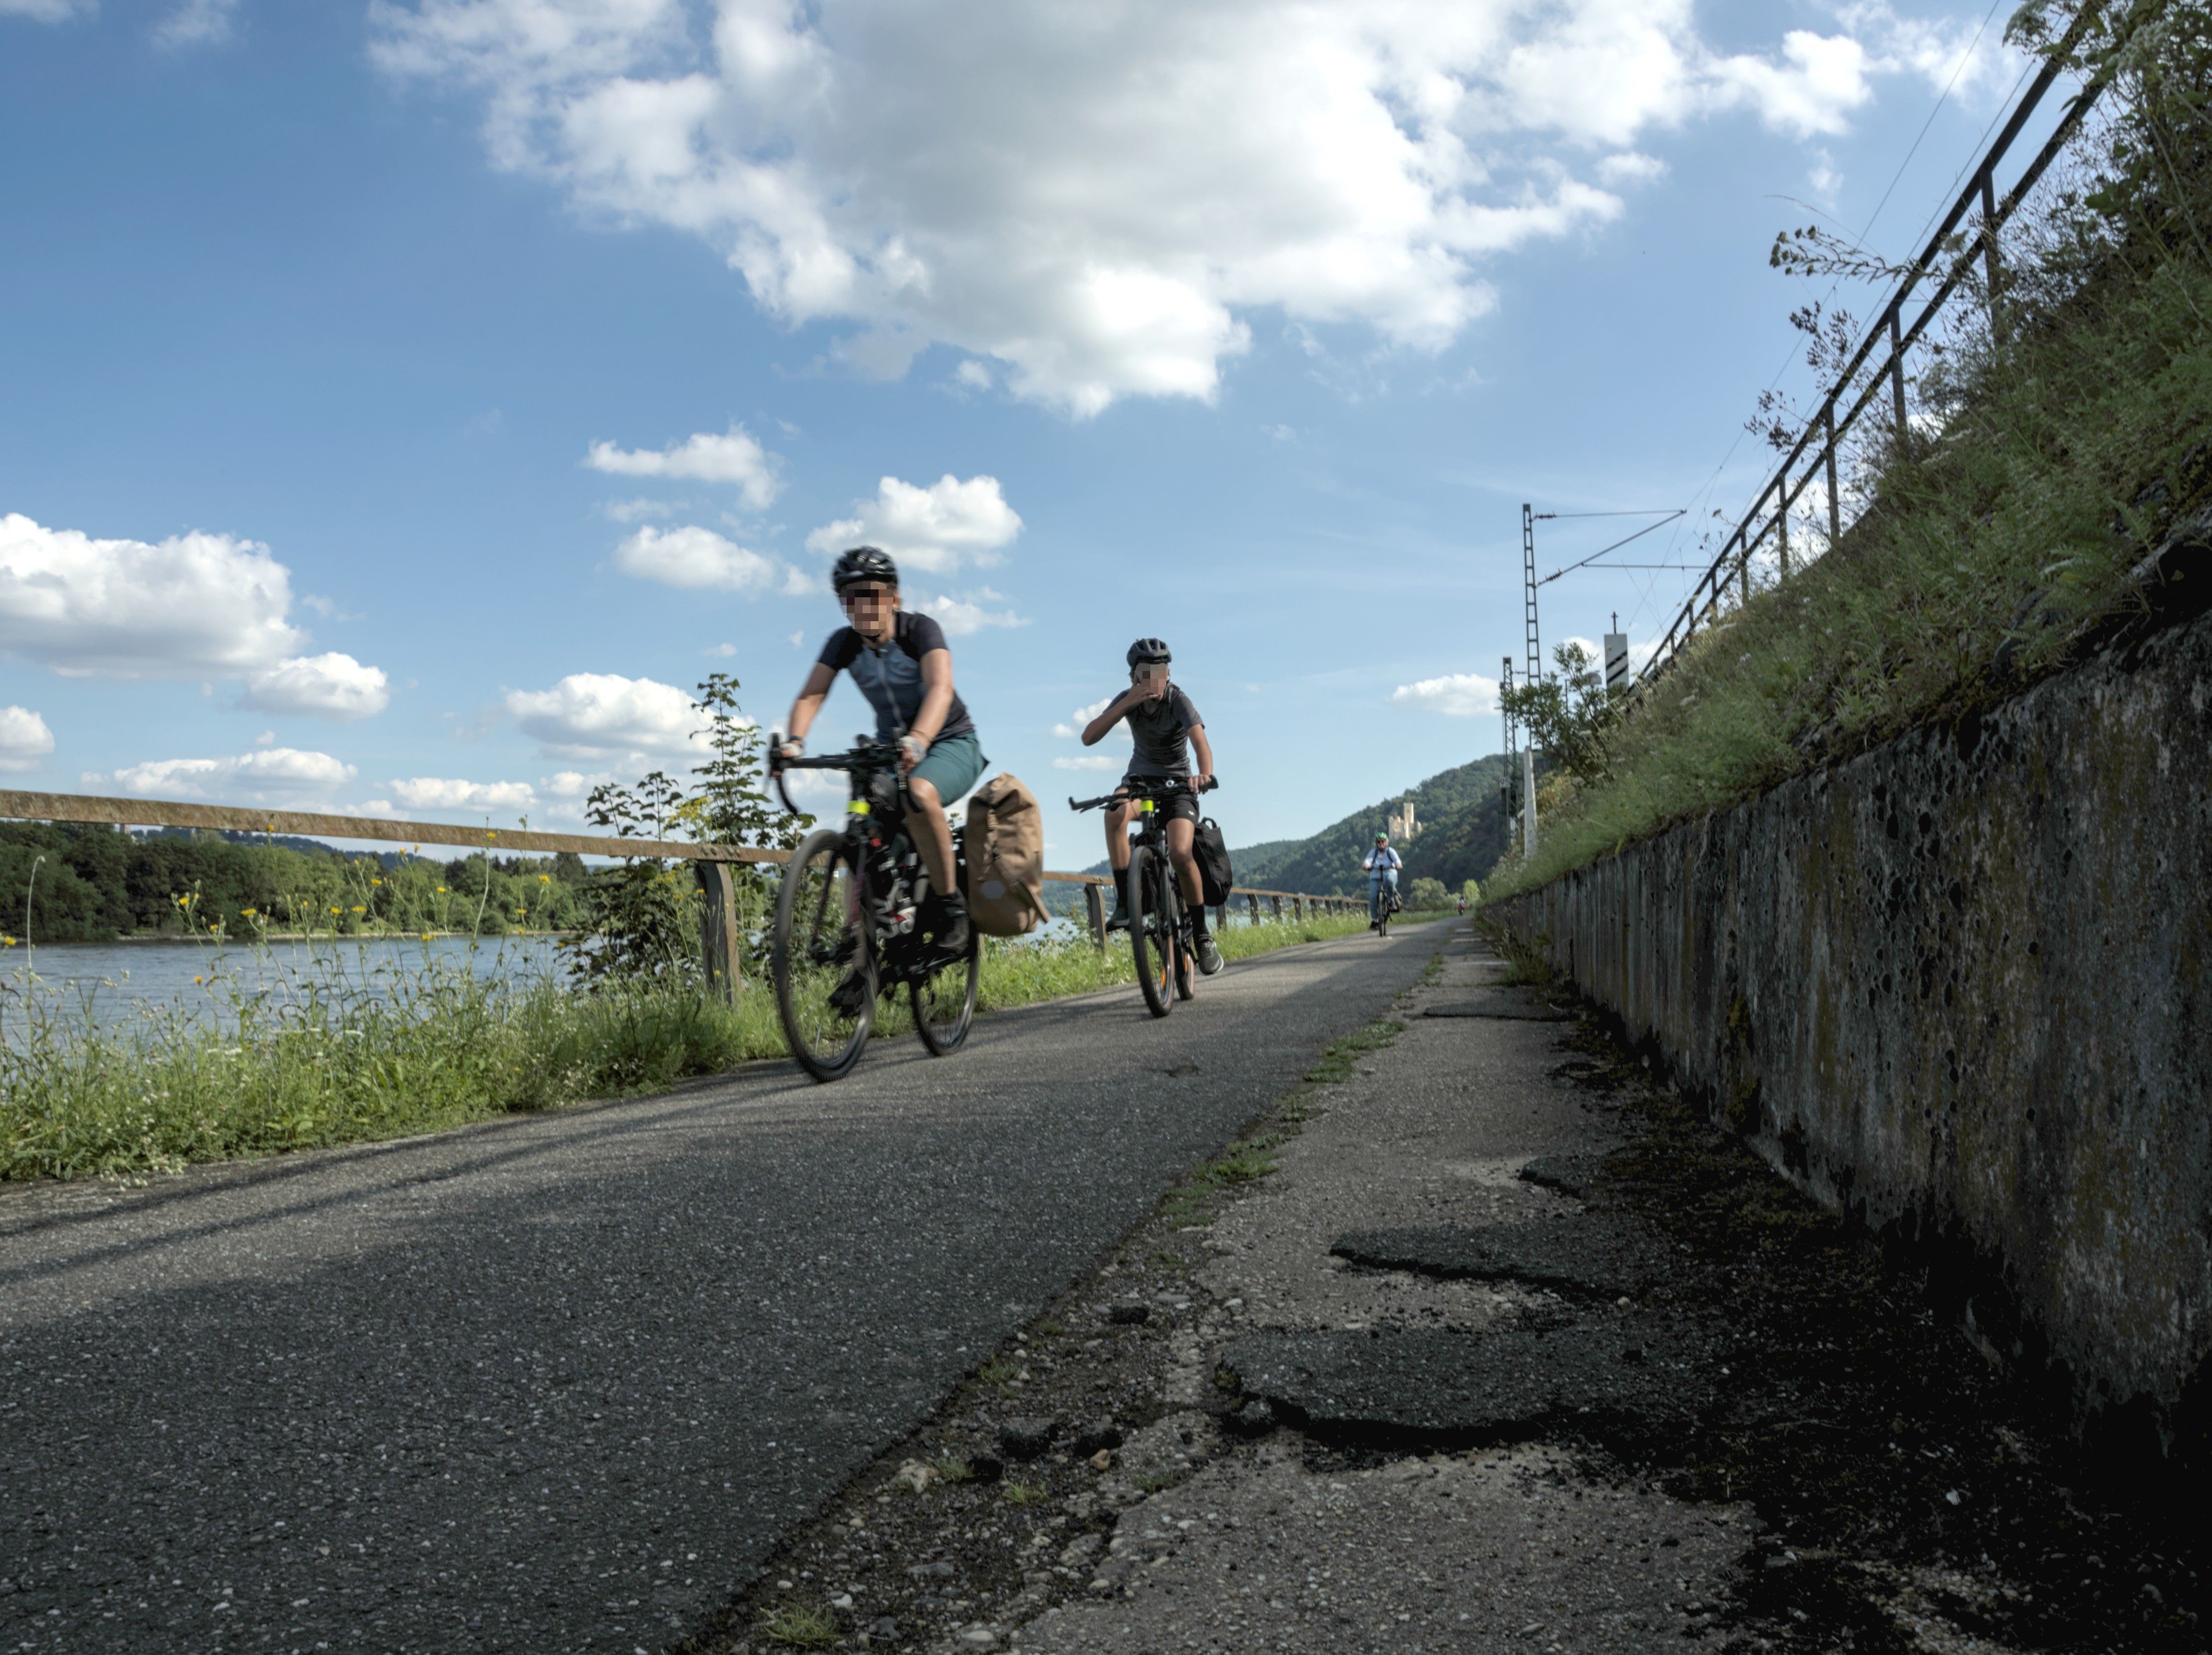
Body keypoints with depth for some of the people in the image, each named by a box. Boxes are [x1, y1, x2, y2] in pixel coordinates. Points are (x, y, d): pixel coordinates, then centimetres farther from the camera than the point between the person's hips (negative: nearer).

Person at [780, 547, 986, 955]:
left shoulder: (920, 629, -20)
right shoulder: (844, 642, -7)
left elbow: (940, 688, -37)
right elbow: (811, 695, -19)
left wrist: (917, 740, -56)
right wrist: (794, 742, -41)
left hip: (951, 742, -5)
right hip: (890, 746, 5)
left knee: (919, 793, -36)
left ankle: (949, 903, -21)